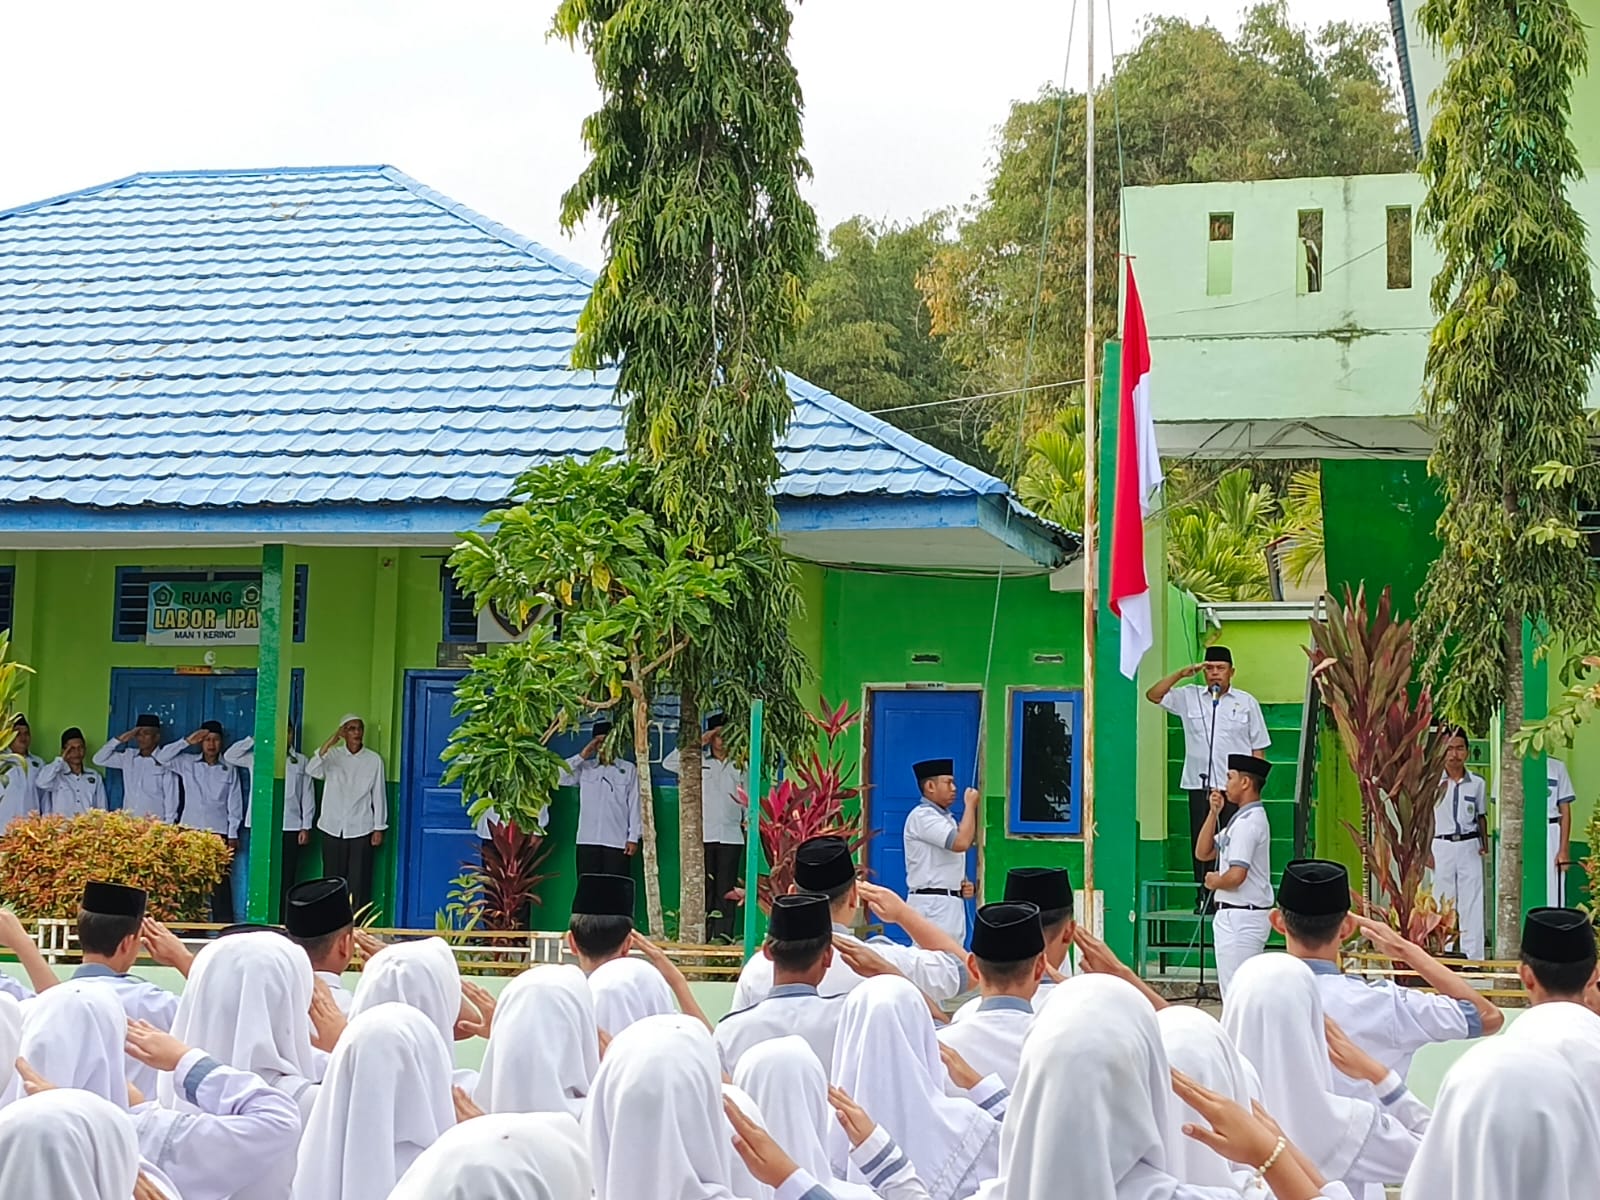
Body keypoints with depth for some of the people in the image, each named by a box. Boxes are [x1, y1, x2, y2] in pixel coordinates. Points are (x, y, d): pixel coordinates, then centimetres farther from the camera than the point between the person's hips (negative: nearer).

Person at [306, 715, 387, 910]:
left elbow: (379, 795, 3)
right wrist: (328, 744, -22)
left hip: (361, 830, -1)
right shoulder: (332, 755, 3)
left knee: (359, 884, -1)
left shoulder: (374, 760, 0)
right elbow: (311, 771, -15)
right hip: (333, 829, 1)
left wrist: (379, 828, 0)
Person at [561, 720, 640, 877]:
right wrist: (582, 756, -2)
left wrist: (633, 838, -3)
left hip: (617, 842, -2)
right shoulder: (584, 768, 12)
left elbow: (634, 805, 3)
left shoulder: (629, 770, 5)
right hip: (588, 841, 2)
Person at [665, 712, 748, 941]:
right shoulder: (698, 763, 9)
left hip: (731, 835, 1)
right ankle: (702, 933, -3)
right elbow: (668, 763, -2)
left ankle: (723, 933, -3)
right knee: (703, 886, -4)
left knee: (726, 886, -3)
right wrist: (697, 743, -4)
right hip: (703, 835, -1)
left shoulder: (739, 767, 13)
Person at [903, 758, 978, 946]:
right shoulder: (922, 816, -10)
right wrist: (970, 805, -9)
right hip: (932, 904, -10)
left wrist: (965, 884, 7)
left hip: (952, 902, 10)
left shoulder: (947, 819, 20)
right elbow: (961, 843, -22)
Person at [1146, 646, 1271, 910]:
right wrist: (1181, 674, -5)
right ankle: (1204, 898, 8)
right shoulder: (1189, 697, 9)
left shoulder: (1246, 702, 8)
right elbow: (1153, 695, 3)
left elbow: (1258, 748, 8)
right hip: (1199, 785, 1)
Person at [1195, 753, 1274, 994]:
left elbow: (1236, 876, -26)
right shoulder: (1248, 818, 16)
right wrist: (1214, 812, 9)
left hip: (1239, 917, -11)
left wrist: (1214, 881, -5)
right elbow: (1203, 852, 17)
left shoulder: (1247, 822, -17)